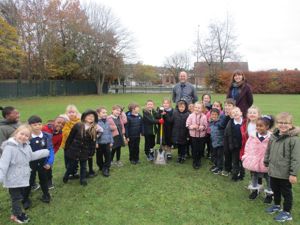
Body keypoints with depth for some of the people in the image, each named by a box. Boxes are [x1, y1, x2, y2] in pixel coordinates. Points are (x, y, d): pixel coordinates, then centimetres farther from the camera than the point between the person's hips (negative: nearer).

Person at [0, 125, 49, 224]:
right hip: (13, 179, -7)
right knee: (16, 197, 8)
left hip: (22, 178, 7)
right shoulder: (9, 147, -23)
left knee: (19, 197, 22)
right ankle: (16, 215, 30)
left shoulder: (26, 146, 2)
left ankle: (17, 212, 42)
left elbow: (32, 156, 20)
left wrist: (47, 152, 22)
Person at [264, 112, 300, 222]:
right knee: (275, 189, 23)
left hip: (285, 173, -6)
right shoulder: (273, 136, 1)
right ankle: (277, 205, 46)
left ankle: (287, 213, 28)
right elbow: (268, 151, 13)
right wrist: (267, 163, 17)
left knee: (286, 192, 11)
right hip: (273, 171, 6)